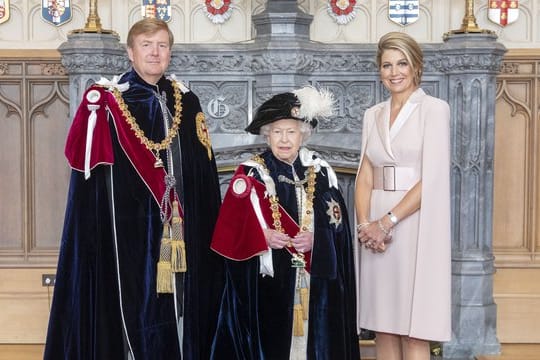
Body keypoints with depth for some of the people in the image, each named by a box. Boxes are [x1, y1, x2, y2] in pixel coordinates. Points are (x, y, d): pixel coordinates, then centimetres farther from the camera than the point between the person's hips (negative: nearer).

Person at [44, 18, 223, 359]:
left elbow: (205, 176, 13)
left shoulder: (186, 102, 11)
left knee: (180, 303, 8)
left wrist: (208, 228, 10)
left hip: (181, 231, 4)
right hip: (127, 228, -4)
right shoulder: (109, 101, -2)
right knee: (130, 305, -2)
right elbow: (91, 173, -4)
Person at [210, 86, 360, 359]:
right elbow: (233, 228, -3)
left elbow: (337, 224, 5)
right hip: (267, 280, -2)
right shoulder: (251, 174, 1)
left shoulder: (321, 173, 9)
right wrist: (263, 236, -20)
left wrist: (315, 239, -14)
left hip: (315, 281, 3)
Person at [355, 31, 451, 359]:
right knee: (383, 325, 8)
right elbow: (365, 177, 9)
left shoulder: (434, 109, -2)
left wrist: (387, 222, -15)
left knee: (413, 330, -3)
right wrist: (364, 224, -7)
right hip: (378, 228, 5)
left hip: (414, 225, -5)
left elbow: (431, 178, -11)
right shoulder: (373, 115, 14)